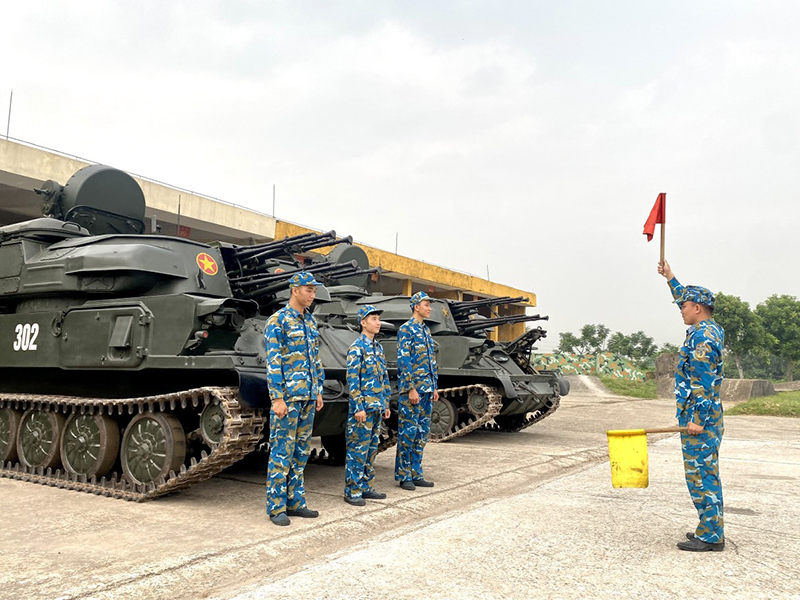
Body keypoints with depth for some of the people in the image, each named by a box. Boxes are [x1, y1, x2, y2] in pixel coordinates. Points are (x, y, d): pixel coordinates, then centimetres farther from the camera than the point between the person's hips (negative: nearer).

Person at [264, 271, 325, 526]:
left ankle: (295, 502, 21)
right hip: (287, 397, -7)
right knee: (282, 452, -2)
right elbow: (273, 363, -13)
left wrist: (318, 392, 15)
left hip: (308, 398, 7)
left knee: (301, 452, 12)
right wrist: (278, 398, -17)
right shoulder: (278, 321, -8)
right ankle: (276, 507, 7)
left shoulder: (311, 322, 14)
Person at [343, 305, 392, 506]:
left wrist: (386, 404, 17)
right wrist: (358, 407, -19)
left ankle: (366, 488, 22)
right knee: (357, 450, -3)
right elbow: (352, 380, -16)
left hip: (377, 408, 8)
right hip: (362, 408, -8)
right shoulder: (356, 348, -11)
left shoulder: (378, 347, 14)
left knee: (371, 449, 13)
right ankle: (352, 491, 5)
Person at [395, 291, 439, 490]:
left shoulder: (426, 330, 17)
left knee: (422, 433, 11)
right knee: (407, 432, -2)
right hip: (411, 390, -8)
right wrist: (411, 389, -19)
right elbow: (404, 362, -15)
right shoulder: (406, 329, -9)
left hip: (426, 391, 8)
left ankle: (416, 474, 19)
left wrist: (434, 388, 17)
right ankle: (403, 476, 7)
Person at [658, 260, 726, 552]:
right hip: (707, 415, 10)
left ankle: (710, 536, 1)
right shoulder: (712, 329, 13)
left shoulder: (701, 336, -18)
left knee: (700, 474, -5)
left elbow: (704, 382, -23)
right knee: (706, 473, 15)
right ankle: (711, 529, 23)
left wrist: (697, 419, -23)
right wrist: (670, 278, 37)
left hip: (699, 417, -10)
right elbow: (688, 298, 30)